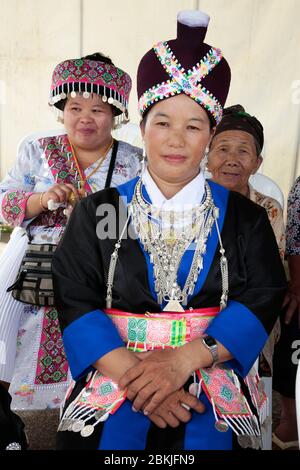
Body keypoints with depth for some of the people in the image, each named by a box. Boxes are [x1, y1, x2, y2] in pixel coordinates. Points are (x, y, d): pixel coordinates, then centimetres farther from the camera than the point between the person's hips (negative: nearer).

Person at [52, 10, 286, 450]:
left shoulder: (244, 216, 3)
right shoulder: (97, 211, 2)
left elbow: (263, 298, -4)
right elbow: (74, 299, -3)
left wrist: (185, 359, -16)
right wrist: (132, 372, -16)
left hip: (213, 397, 1)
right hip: (113, 382, 0)